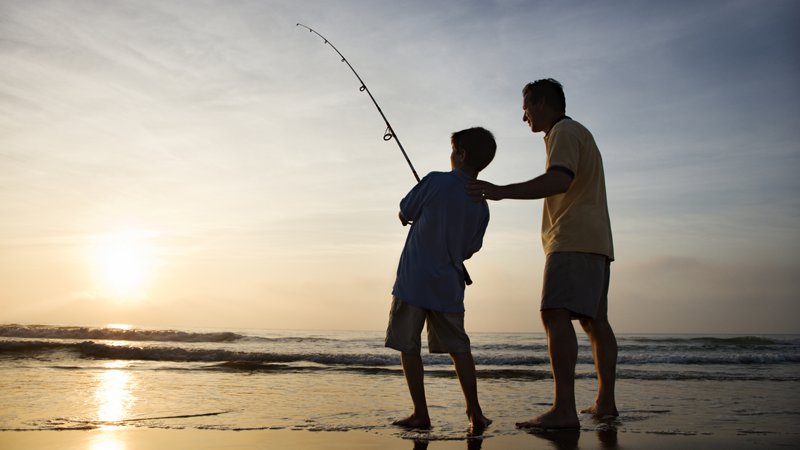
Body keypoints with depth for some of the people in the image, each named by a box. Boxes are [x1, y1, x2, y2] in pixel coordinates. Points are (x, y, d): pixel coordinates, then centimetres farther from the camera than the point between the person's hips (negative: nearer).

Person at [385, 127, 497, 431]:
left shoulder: (436, 181, -9)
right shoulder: (481, 206, 6)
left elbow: (404, 216, 1)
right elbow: (469, 251, 13)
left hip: (413, 282, -4)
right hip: (449, 287, 5)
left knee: (408, 347, 4)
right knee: (459, 347, 12)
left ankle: (420, 414, 6)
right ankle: (475, 413, 7)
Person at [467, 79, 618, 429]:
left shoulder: (565, 131, -5)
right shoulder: (579, 134, 27)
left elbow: (560, 180, -23)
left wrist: (502, 191, -27)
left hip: (573, 240, -11)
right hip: (594, 242, 11)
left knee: (556, 315, -19)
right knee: (595, 321, 11)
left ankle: (564, 409, -26)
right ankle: (605, 402, 16)